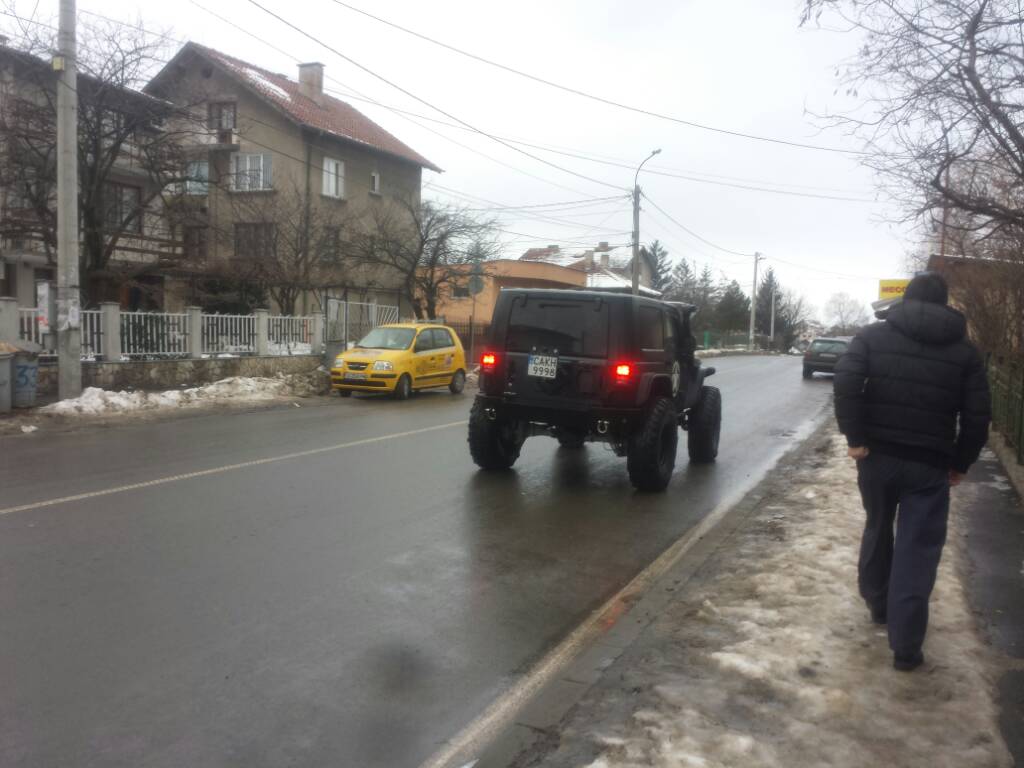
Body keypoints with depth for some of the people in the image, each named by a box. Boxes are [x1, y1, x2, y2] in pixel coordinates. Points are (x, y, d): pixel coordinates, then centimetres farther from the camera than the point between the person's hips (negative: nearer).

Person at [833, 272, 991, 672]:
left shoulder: (873, 335, 2)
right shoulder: (964, 350, 4)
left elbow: (845, 382, -13)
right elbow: (977, 416, -1)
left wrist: (855, 437, -10)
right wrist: (960, 463, 10)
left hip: (877, 454, 1)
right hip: (929, 463, -1)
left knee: (877, 530, 23)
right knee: (918, 548, 2)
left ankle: (877, 603, 39)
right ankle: (906, 645, 1)